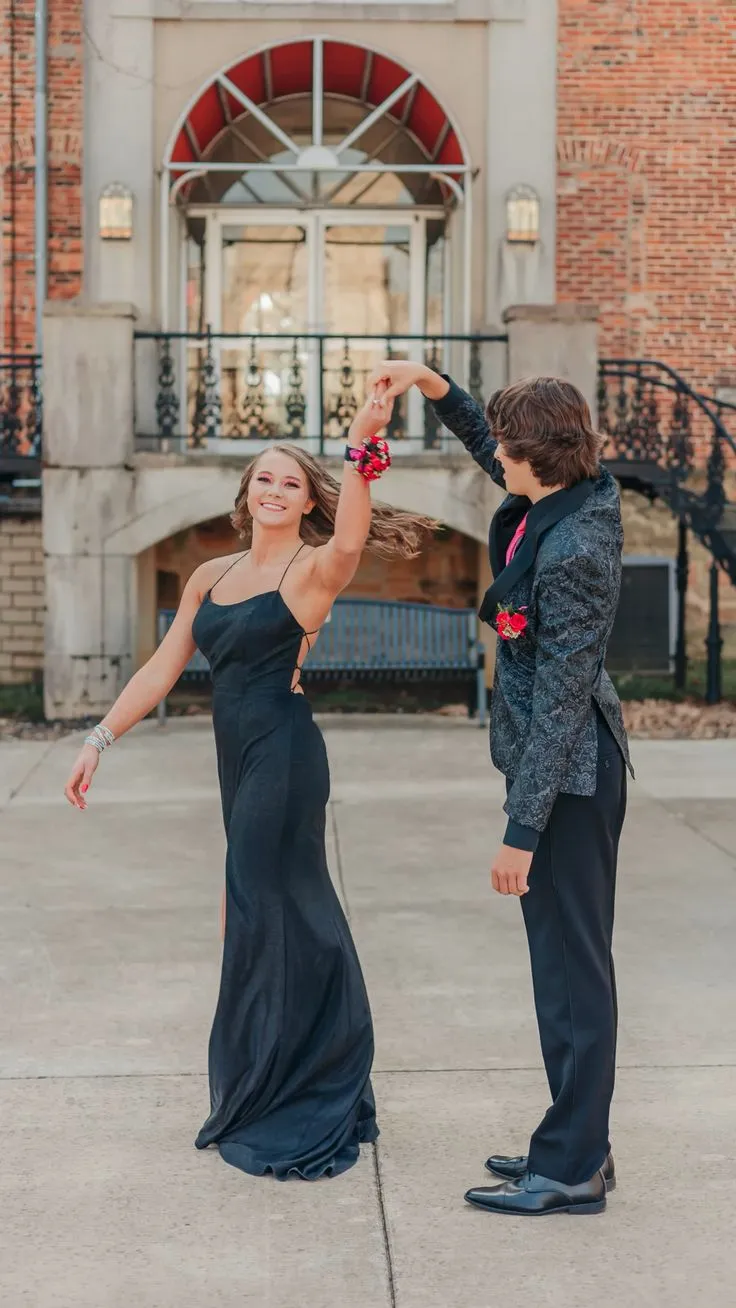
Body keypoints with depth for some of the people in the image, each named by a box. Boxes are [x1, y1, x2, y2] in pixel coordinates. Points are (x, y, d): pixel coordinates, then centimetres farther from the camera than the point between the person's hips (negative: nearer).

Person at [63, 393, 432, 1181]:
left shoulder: (312, 570, -7)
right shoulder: (210, 578, 13)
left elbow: (350, 541, -31)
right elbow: (161, 670, 14)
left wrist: (361, 449, -43)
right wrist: (100, 740, 9)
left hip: (283, 757, -7)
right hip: (241, 760, 7)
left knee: (268, 915, -1)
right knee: (293, 916, 15)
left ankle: (282, 1110, 14)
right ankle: (299, 1105, 28)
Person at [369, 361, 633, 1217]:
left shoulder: (572, 552, -23)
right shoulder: (568, 498, 4)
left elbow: (560, 699, -23)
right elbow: (489, 453, 26)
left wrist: (521, 831, -20)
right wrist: (430, 385, 15)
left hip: (566, 777, -10)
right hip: (566, 766, 10)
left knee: (569, 963, -2)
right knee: (568, 961, 15)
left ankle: (572, 1171, 9)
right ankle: (577, 1146, 27)